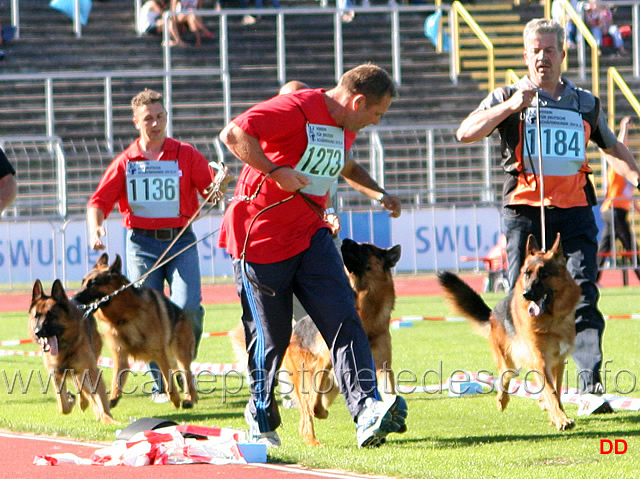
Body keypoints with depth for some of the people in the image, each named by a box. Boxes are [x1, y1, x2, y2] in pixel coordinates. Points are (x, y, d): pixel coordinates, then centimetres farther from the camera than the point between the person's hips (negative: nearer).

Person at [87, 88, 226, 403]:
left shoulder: (186, 155, 5)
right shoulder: (126, 162, 7)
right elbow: (99, 201, 5)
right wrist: (95, 229, -14)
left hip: (180, 239, -1)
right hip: (142, 244, 1)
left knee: (188, 307, -17)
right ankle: (160, 385, 7)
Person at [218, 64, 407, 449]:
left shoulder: (346, 127, 11)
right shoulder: (296, 110, -17)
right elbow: (233, 135, -27)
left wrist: (379, 192, 29)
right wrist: (275, 172, -28)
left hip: (311, 236, 7)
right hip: (261, 239, -7)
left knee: (344, 320, -12)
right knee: (271, 337, 3)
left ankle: (367, 412, -24)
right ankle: (261, 417, 27)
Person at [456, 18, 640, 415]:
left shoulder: (586, 103, 16)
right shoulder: (508, 98, 7)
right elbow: (466, 133, -8)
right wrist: (511, 106, -17)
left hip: (575, 211, 1)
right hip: (525, 213, -1)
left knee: (583, 298, -11)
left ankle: (592, 389, -18)